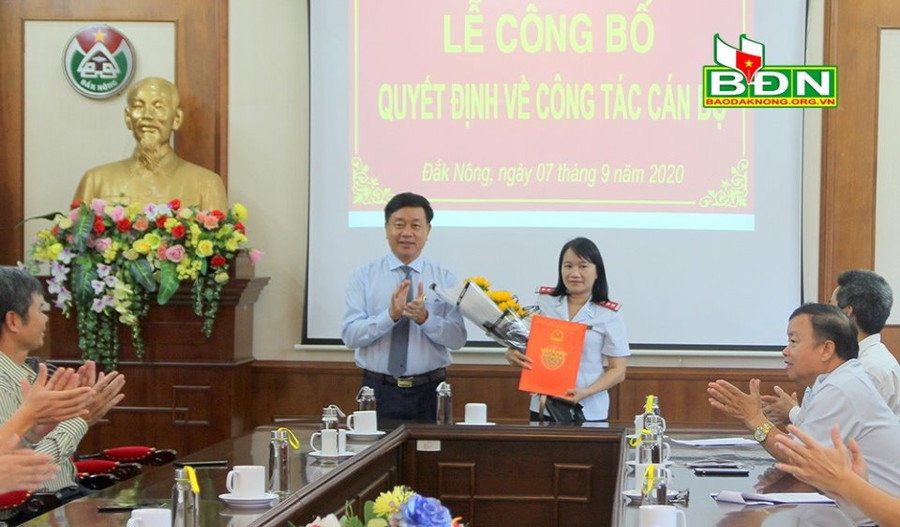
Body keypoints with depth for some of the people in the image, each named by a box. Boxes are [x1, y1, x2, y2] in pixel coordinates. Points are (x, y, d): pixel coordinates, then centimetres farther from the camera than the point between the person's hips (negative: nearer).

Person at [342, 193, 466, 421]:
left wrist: (425, 318, -23)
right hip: (378, 390, -1)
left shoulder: (445, 278, 3)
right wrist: (390, 315, -23)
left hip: (430, 391, 1)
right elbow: (350, 335, -8)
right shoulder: (363, 276, 1)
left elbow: (457, 338, -5)